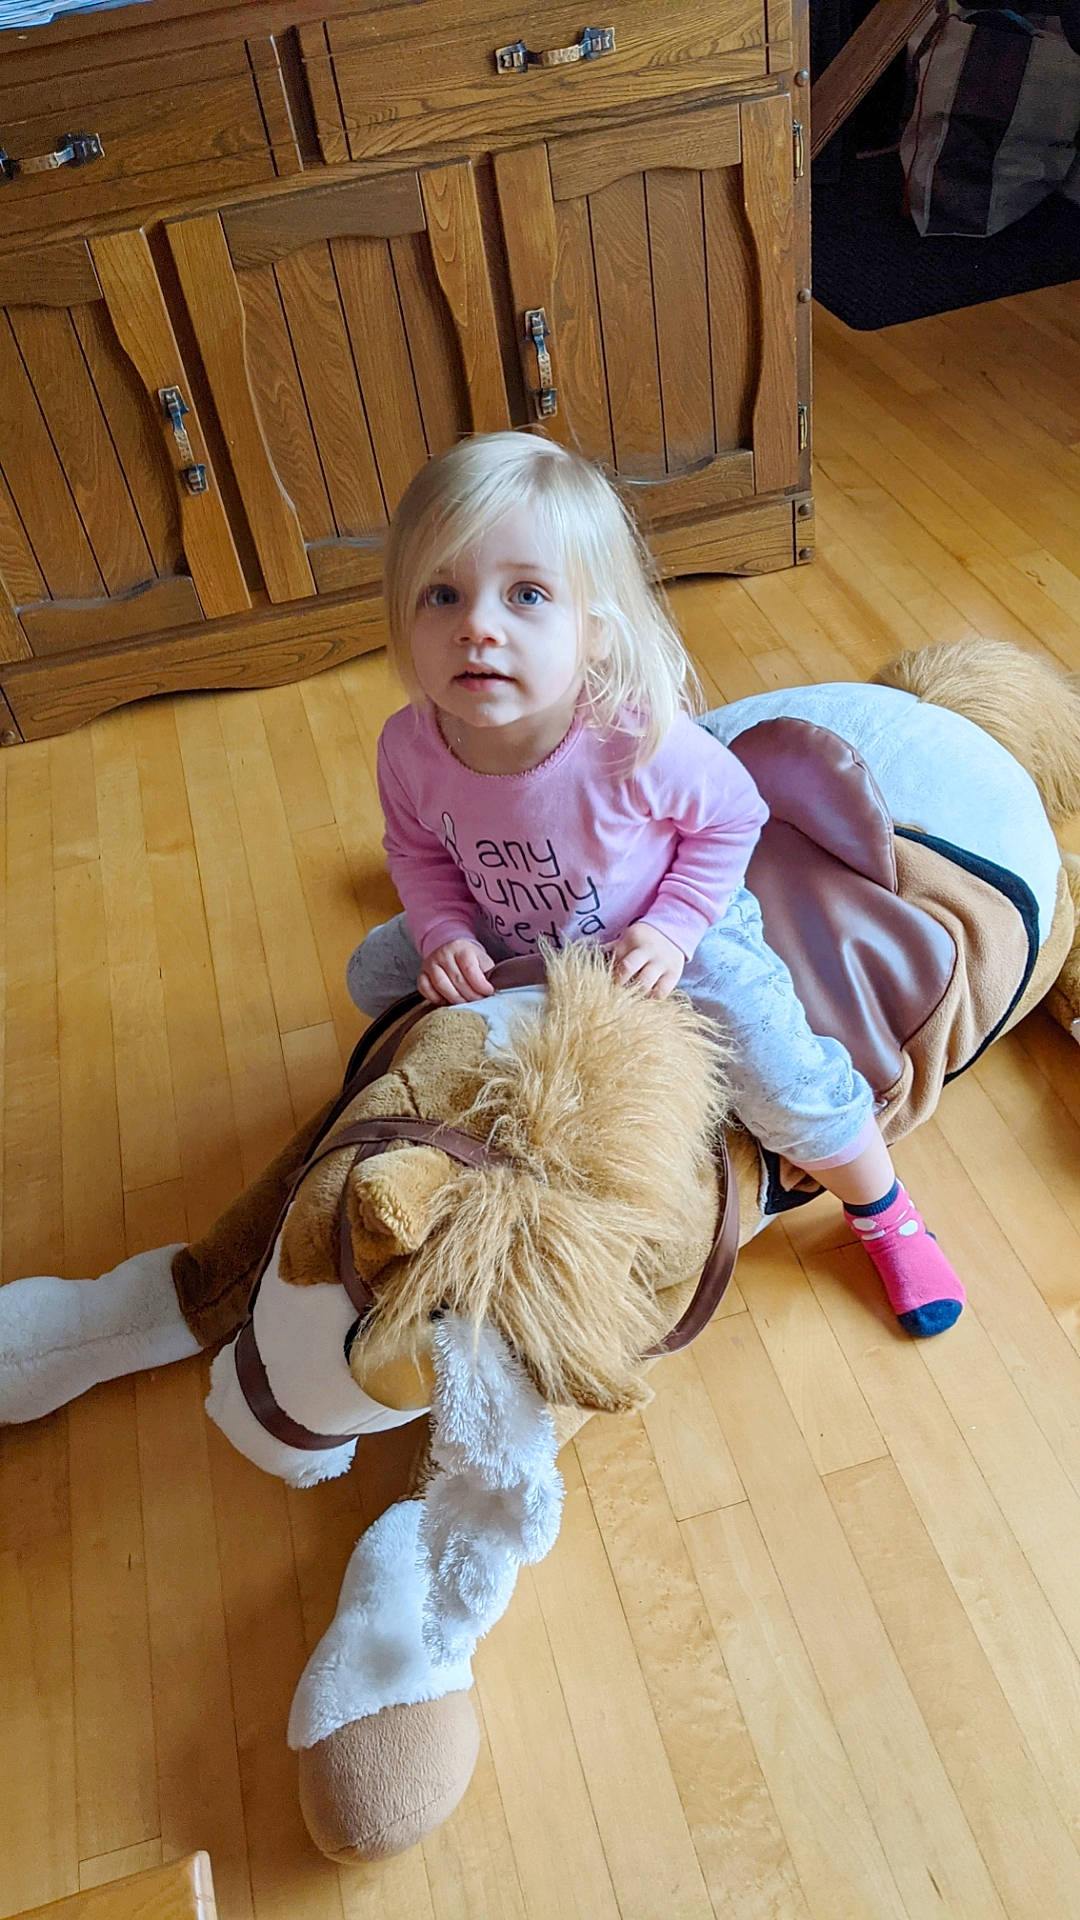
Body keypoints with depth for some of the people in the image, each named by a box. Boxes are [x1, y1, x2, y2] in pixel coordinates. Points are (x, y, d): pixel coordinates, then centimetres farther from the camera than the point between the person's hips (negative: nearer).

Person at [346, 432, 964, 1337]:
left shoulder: (639, 741, -37)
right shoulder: (411, 748, -25)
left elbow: (733, 816, -16)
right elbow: (417, 852, -3)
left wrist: (673, 928, -23)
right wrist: (445, 933, -20)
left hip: (670, 934, -4)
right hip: (508, 946, 5)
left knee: (782, 1075, -15)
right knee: (376, 971, 8)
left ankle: (886, 1216, 16)